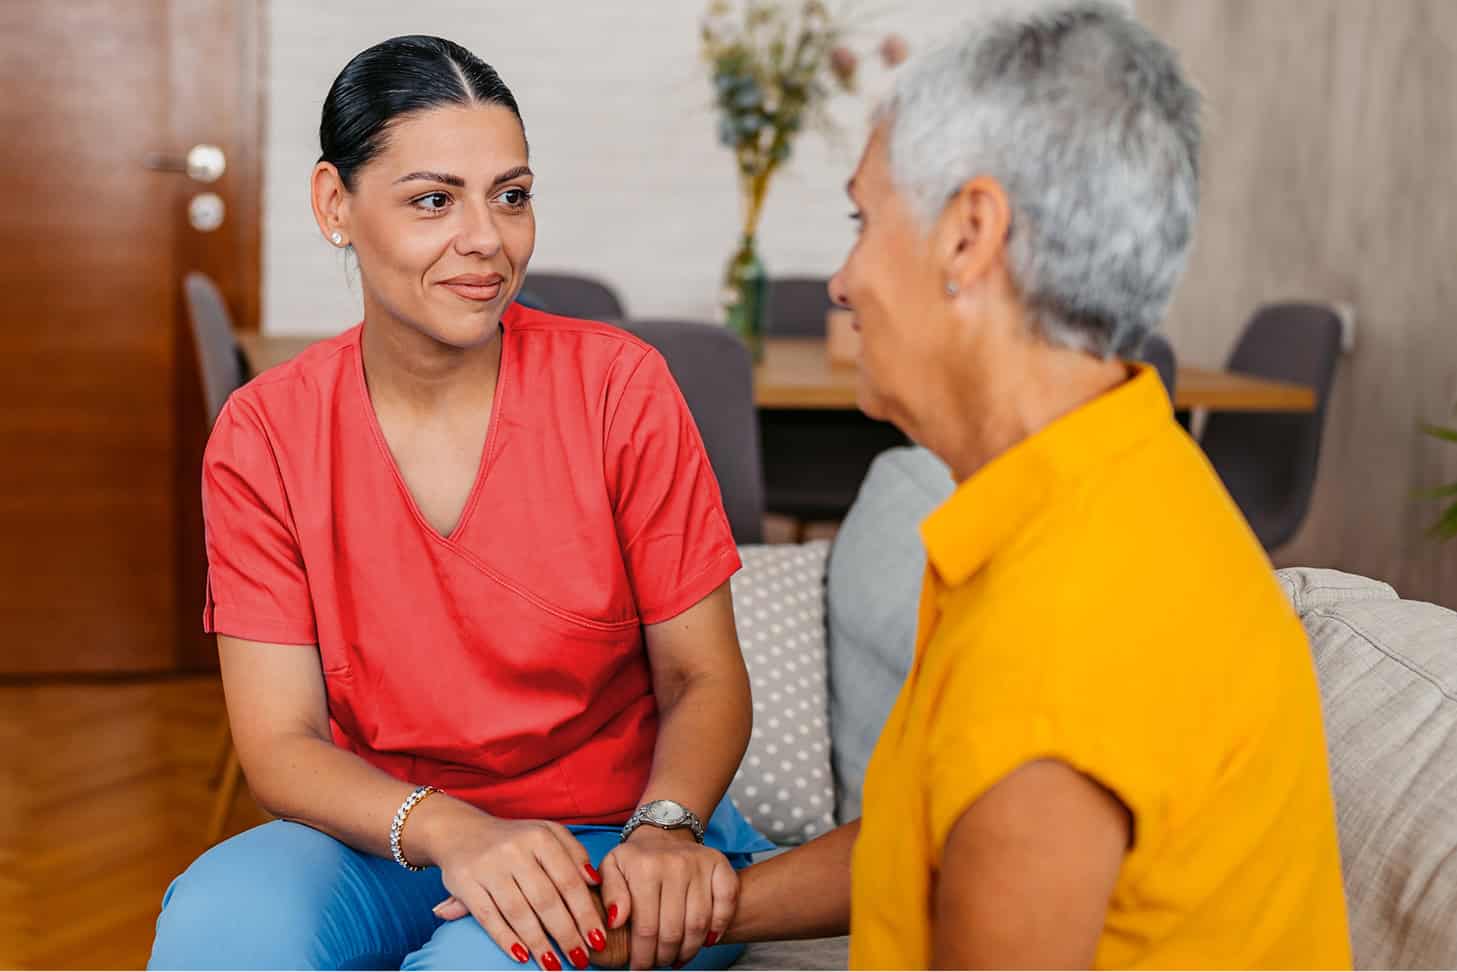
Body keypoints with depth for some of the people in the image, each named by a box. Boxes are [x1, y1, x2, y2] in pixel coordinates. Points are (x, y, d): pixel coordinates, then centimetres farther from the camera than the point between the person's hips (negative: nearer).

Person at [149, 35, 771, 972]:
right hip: (385, 844, 1)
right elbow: (281, 743, -7)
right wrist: (448, 830, -27)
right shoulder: (261, 436, -5)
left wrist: (665, 829, -25)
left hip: (617, 841, -1)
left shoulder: (619, 385, -8)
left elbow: (704, 680, -4)